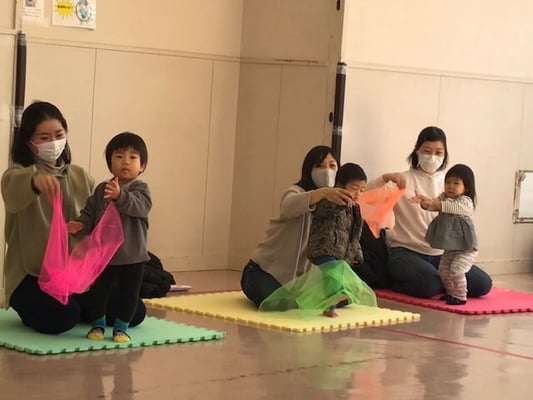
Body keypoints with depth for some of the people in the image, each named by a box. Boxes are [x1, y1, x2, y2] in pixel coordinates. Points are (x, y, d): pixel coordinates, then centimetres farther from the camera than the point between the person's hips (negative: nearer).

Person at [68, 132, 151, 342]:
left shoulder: (140, 189, -8)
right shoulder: (101, 190, 4)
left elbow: (139, 206, -27)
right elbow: (89, 213, 4)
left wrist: (120, 196, -43)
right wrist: (80, 225, -16)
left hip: (132, 256, -2)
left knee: (129, 294, 6)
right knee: (97, 291, 8)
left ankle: (121, 327, 22)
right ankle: (98, 324, 25)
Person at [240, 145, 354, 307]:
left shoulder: (335, 205, 3)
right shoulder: (297, 192, -17)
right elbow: (289, 206, -45)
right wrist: (323, 192, -63)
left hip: (297, 277, 7)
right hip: (264, 271, -7)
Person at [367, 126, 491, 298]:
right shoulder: (403, 180, -1)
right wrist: (385, 178, -26)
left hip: (441, 255, 5)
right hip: (407, 253, -4)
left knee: (483, 284, -12)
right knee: (430, 283, -35)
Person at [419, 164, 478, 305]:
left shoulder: (465, 202, -15)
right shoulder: (443, 197, 7)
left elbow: (452, 207, -33)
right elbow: (434, 205, -9)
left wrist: (436, 204, -47)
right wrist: (425, 203, -33)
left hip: (465, 248, -8)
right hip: (449, 247, 8)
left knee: (456, 270, -20)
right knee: (443, 271, 11)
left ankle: (460, 297, -7)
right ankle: (451, 293, 29)